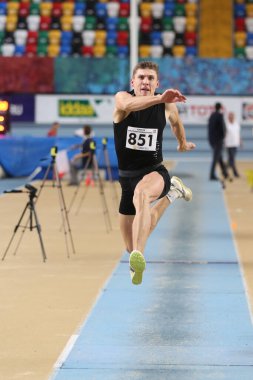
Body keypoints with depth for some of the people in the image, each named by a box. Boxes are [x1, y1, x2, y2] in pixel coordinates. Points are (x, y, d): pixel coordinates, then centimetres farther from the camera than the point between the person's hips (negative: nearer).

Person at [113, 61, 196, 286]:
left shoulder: (167, 106, -3)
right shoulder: (122, 98, -10)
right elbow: (129, 104, -37)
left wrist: (183, 142, 40)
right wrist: (159, 98, -53)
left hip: (155, 172, -2)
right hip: (127, 177, 2)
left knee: (141, 195, -41)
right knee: (131, 246, 15)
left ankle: (138, 257, -55)